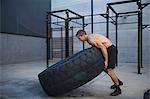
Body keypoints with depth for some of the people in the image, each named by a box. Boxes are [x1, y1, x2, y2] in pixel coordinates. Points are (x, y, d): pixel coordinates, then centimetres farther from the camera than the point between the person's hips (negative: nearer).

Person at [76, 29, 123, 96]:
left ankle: (118, 89, 7)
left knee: (108, 69, -8)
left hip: (111, 49, -10)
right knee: (104, 68, 17)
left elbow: (103, 47, -27)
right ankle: (118, 81, 32)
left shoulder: (90, 39, -20)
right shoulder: (90, 37, 11)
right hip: (108, 49, 10)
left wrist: (106, 61, -24)